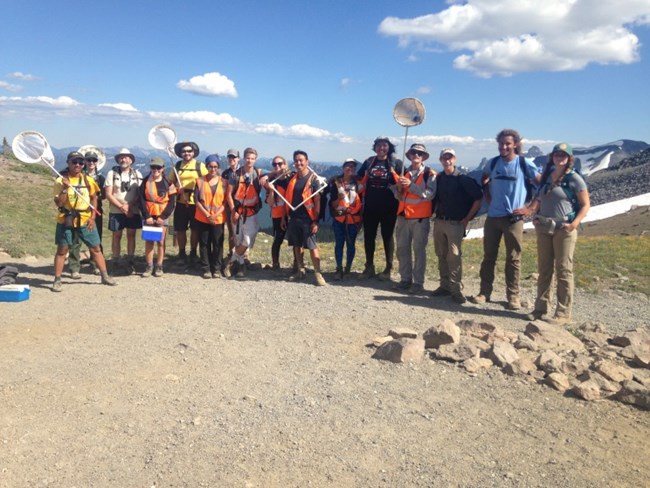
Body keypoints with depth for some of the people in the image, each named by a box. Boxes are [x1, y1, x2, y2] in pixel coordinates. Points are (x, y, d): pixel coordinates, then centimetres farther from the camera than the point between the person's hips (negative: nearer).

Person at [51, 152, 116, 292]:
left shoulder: (88, 180, 3)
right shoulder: (61, 181, -5)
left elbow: (94, 198, 11)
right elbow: (58, 203, -10)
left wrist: (92, 217, 2)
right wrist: (65, 189, -24)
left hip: (86, 220, 2)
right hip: (66, 221, -2)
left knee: (96, 248, 6)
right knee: (62, 250, 3)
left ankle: (105, 276, 17)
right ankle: (57, 280, 12)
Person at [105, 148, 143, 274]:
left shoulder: (137, 174, 5)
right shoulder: (112, 173, 1)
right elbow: (108, 194, -4)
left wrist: (130, 205, -14)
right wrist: (121, 207, -13)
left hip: (133, 211, 1)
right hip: (116, 211, -1)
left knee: (131, 235, 5)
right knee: (117, 236, 5)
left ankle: (130, 262, 13)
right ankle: (115, 262, 14)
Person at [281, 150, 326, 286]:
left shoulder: (313, 179, -5)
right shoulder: (292, 178, 10)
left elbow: (317, 201, -7)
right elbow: (288, 199, 13)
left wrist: (315, 220, -12)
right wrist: (284, 217, 10)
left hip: (307, 218, -5)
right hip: (293, 217, 5)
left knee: (312, 246, -6)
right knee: (297, 245, 11)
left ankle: (318, 273, -2)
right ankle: (300, 271, 22)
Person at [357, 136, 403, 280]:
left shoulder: (396, 163, -1)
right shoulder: (368, 162, 9)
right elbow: (359, 179, 16)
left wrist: (393, 174, -20)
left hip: (389, 207, -3)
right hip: (370, 206, 3)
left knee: (387, 236, 5)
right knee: (369, 236, 7)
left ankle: (389, 268, 14)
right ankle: (369, 267, 19)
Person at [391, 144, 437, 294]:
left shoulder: (430, 174, -3)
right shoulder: (404, 173, 14)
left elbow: (430, 194, -17)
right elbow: (398, 196, 14)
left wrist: (411, 185, -23)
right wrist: (399, 188, -8)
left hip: (421, 217, -5)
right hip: (403, 215, 6)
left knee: (419, 249, -2)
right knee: (402, 248, 8)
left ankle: (418, 282, 4)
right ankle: (406, 279, 17)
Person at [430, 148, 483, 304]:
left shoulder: (463, 179, -6)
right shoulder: (438, 179, 9)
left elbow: (478, 198, -5)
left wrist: (467, 218, -6)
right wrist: (433, 213, 11)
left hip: (455, 223, -5)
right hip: (439, 222, 5)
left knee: (454, 256, -11)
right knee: (441, 256, 9)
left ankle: (456, 289, -6)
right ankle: (445, 286, 18)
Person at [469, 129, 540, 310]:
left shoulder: (525, 164, -4)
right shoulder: (493, 163, 5)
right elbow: (484, 180, 23)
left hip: (514, 218, -3)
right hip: (493, 217, 3)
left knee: (513, 258, 2)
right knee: (489, 256, 8)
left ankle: (513, 296, 10)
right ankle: (484, 292, 17)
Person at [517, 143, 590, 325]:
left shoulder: (574, 179, -4)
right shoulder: (547, 176, 12)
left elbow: (585, 205, -5)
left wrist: (575, 223, -19)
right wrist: (530, 210, 0)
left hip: (563, 230, -6)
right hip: (544, 228, 6)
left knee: (563, 271, -3)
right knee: (544, 270, 11)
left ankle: (563, 314, 3)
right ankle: (541, 308, 20)